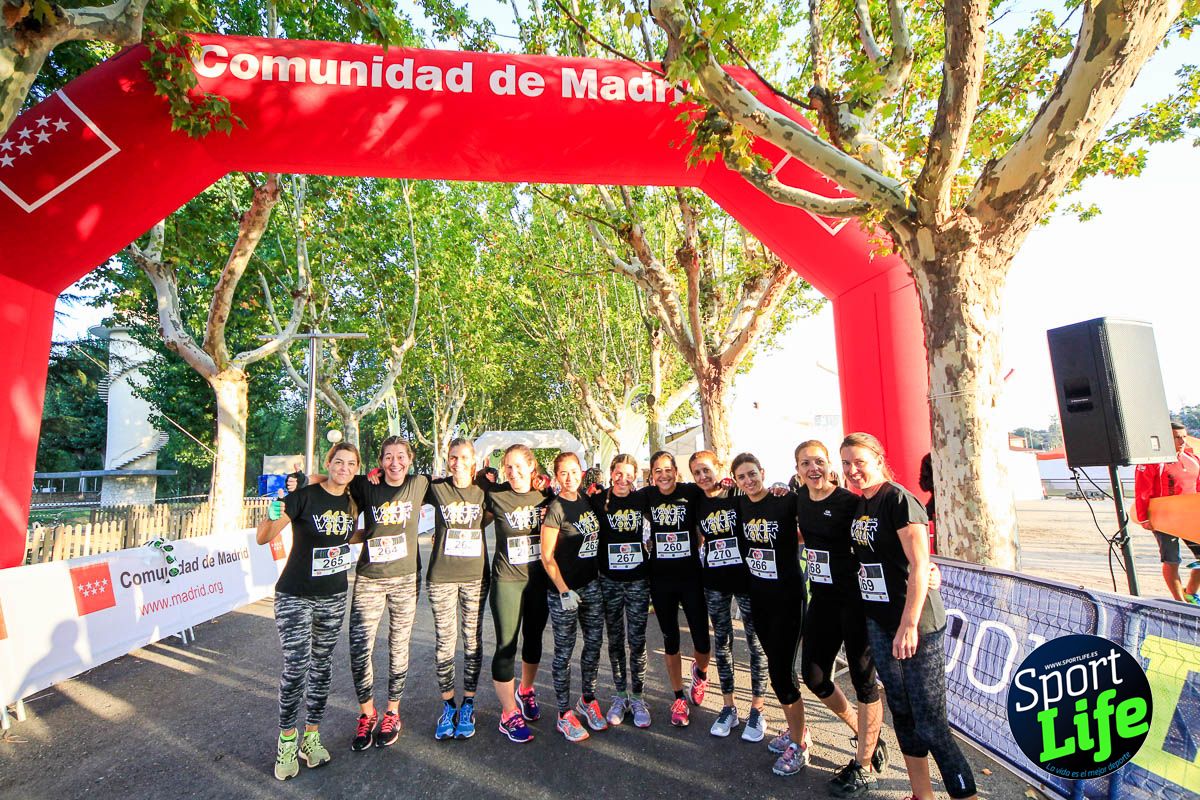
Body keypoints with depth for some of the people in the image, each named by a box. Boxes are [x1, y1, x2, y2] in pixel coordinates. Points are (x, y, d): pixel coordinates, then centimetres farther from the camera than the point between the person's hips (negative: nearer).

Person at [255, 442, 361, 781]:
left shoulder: (352, 503, 2)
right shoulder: (304, 496, -15)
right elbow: (262, 538, -17)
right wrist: (274, 516, -37)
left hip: (334, 598, 5)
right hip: (295, 597, -5)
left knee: (321, 665, 13)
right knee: (295, 668, -4)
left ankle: (311, 736, 30)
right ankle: (286, 740, 20)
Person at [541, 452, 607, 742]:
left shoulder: (587, 501, 5)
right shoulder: (556, 508, -13)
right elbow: (547, 556, -13)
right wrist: (564, 590, -17)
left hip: (591, 584, 6)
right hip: (564, 590, -6)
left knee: (594, 644, 14)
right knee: (564, 652, 6)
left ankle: (587, 701, 34)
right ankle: (564, 715, 20)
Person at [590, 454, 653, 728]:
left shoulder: (641, 499, 0)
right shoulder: (599, 500, -4)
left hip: (638, 578, 1)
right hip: (610, 580, 0)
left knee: (637, 640, 6)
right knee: (615, 639, 11)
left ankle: (637, 697, 21)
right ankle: (620, 696, 26)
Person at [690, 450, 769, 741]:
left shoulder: (740, 495, -8)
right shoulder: (697, 504, 5)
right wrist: (701, 559, 7)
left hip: (746, 576, -4)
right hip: (714, 581, 4)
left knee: (756, 641, 6)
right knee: (722, 641, 12)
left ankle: (756, 710, 22)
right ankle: (728, 708, 27)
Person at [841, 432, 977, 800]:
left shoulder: (899, 499, -16)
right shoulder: (859, 505, 8)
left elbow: (919, 565, -20)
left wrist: (909, 625, -22)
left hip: (917, 624, -8)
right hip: (878, 622, 8)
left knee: (930, 724, -2)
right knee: (901, 711, 18)